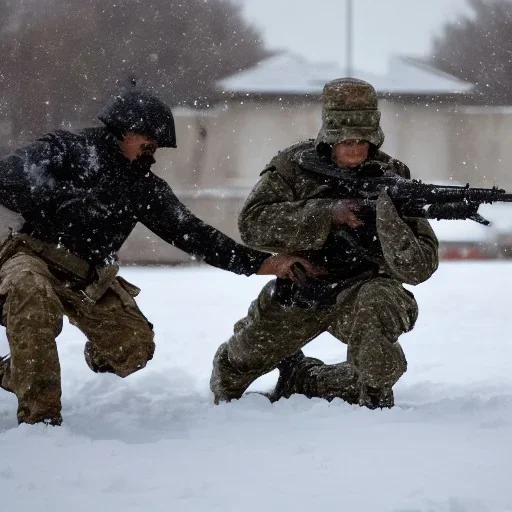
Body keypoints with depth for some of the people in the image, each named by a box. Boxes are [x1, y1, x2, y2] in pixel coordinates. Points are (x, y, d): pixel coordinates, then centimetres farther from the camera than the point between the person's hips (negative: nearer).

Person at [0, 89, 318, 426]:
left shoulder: (146, 188, 8)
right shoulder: (66, 149, -8)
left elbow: (191, 233, 2)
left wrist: (259, 263, -9)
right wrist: (65, 200, -35)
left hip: (89, 280, 7)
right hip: (33, 257, -7)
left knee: (135, 347, -7)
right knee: (34, 297, -40)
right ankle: (39, 416, -37)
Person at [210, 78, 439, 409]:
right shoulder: (295, 166, -10)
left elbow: (419, 267, -22)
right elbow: (253, 223, -23)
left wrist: (389, 216, -42)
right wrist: (328, 212, -32)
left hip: (360, 290, -2)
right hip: (296, 292, 3)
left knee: (378, 302, -37)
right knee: (238, 365, 18)